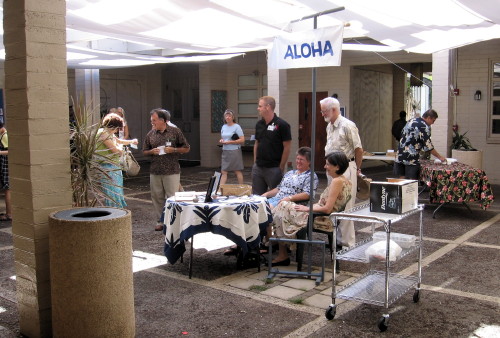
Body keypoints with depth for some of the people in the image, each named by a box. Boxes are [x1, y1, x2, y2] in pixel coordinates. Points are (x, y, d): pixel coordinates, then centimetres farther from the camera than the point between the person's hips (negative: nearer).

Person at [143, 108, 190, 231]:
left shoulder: (175, 132, 0)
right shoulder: (150, 134, 9)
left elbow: (186, 148, 4)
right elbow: (144, 151, 18)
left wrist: (174, 150, -11)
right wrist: (152, 151, -4)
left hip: (172, 171, -3)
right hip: (155, 172, 4)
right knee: (157, 197, 7)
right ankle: (160, 222, 18)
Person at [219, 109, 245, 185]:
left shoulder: (236, 127, -7)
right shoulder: (224, 127, 13)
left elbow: (242, 140, -12)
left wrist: (229, 142, -15)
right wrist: (221, 140, 0)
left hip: (234, 151, -6)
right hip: (225, 151, 6)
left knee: (237, 171, 3)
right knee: (223, 171, 1)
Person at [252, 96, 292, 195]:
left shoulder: (282, 125, -11)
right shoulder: (259, 124, 8)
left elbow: (287, 148, -11)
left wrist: (281, 168, -11)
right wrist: (255, 162, 10)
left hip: (274, 169, -6)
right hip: (258, 167, 6)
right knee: (256, 196, 13)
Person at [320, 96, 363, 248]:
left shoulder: (347, 126, -14)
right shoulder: (329, 126, 13)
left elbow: (358, 149, -10)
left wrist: (357, 169, -2)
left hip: (345, 168, -9)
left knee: (345, 206, -6)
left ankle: (347, 242, 1)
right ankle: (337, 238, 21)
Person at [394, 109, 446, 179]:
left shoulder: (411, 121, 12)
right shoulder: (425, 127, -10)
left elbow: (402, 134, 19)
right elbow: (428, 146, -9)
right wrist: (440, 157, 1)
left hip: (400, 156, 7)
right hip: (412, 159, -7)